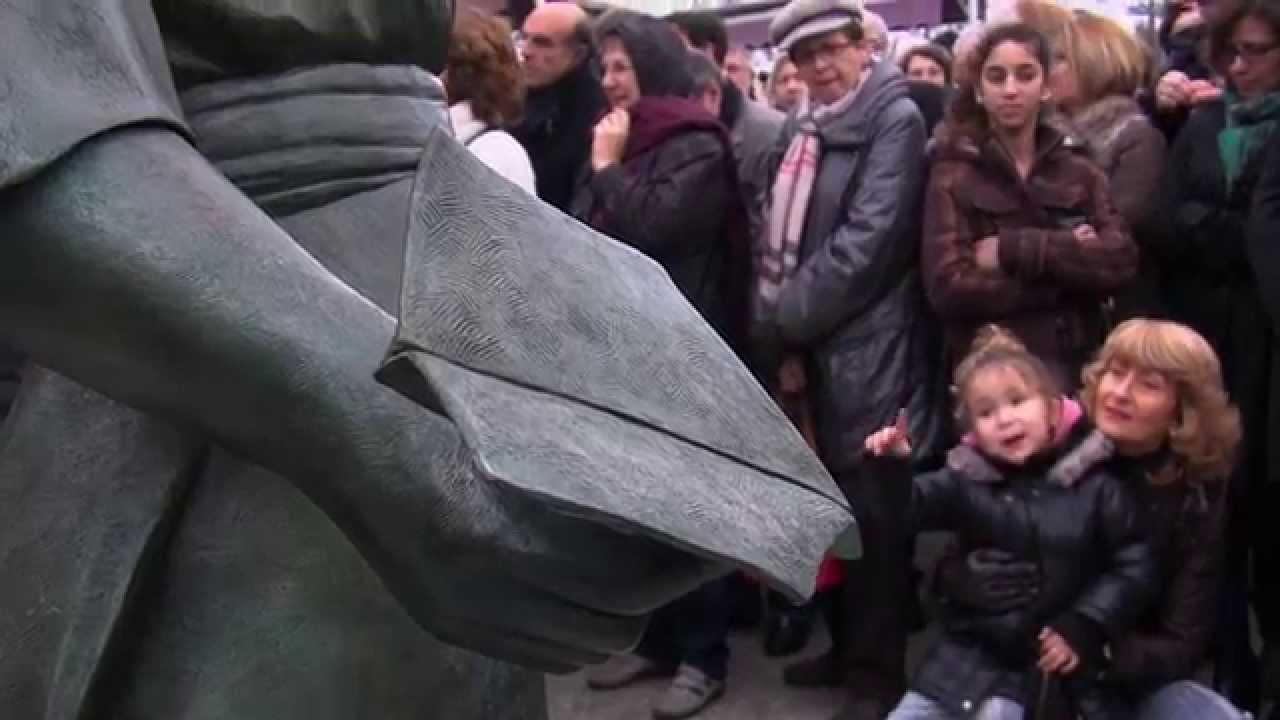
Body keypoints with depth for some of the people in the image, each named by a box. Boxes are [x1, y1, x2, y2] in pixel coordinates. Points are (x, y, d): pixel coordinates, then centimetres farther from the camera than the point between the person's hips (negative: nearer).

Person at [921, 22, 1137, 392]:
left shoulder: (1080, 171, 8)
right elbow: (949, 287, -16)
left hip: (1075, 364, 4)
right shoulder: (954, 175, -3)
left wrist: (1017, 249, -16)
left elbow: (1121, 261, -7)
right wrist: (1071, 266, -13)